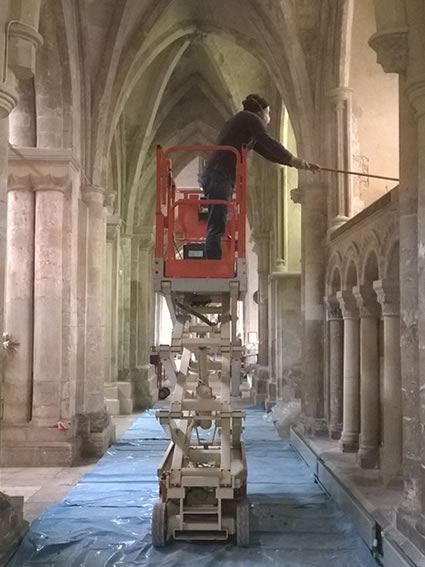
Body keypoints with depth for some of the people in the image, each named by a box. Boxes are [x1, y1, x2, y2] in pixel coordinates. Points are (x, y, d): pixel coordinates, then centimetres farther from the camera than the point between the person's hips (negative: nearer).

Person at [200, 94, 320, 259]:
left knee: (217, 227, 6)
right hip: (219, 175, -9)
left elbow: (267, 151, 27)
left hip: (215, 175, 9)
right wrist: (294, 160, 4)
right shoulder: (249, 118, 4)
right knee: (217, 227, -15)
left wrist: (299, 163, 25)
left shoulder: (245, 126, 29)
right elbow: (269, 143, -6)